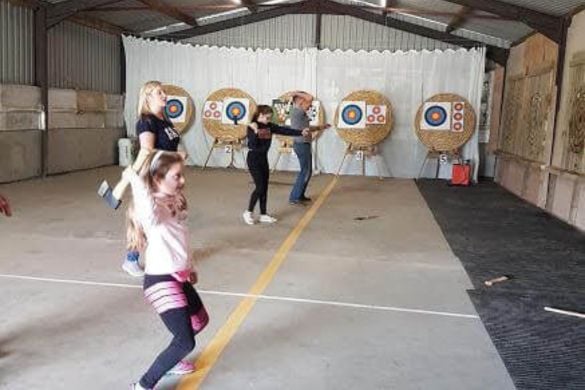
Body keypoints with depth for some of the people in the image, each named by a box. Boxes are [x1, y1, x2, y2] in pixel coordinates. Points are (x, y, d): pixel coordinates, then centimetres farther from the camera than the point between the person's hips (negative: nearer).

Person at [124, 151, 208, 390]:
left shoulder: (175, 204, 9)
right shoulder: (152, 209, -20)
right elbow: (148, 213, -48)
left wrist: (189, 267, 26)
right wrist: (134, 179, -41)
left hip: (179, 277, 10)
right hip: (161, 281, -10)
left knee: (200, 320, 28)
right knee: (186, 342, -10)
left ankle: (170, 361, 48)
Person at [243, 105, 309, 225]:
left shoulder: (270, 126, 5)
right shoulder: (252, 127, -13)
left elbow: (284, 130, 0)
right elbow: (252, 145, -22)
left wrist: (300, 132, -7)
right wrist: (255, 133, -33)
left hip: (263, 159, 7)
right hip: (253, 159, -7)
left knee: (265, 187, 8)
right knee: (260, 187, -10)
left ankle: (263, 215, 16)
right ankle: (248, 212, 4)